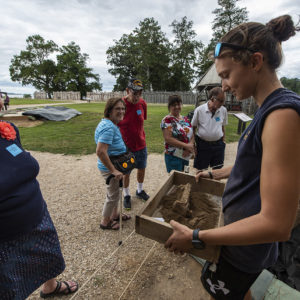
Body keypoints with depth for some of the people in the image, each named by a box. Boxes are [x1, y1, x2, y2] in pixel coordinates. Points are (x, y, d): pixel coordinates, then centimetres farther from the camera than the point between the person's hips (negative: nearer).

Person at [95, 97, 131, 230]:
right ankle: (105, 222, 30)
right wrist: (113, 170, -29)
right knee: (113, 195, 8)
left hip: (114, 165, 10)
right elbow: (100, 152, -33)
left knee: (115, 192, 25)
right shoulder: (108, 127, -26)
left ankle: (114, 215, 46)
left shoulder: (112, 124, 6)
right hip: (109, 168, -10)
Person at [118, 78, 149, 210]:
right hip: (125, 146, -4)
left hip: (141, 145, 4)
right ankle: (127, 195, 35)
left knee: (142, 169, 18)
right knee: (126, 172, 11)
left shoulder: (142, 103, -5)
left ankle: (140, 190, 44)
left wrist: (142, 138, 11)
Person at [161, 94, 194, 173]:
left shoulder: (185, 119, 10)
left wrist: (190, 145, -13)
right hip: (173, 156, -6)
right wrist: (186, 146, -20)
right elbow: (168, 138, -19)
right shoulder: (167, 120, -11)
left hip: (186, 156, 7)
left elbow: (192, 135, 9)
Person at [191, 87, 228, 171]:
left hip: (218, 145, 3)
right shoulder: (199, 110, -9)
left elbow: (223, 127, 11)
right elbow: (193, 128, -2)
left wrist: (223, 142, 11)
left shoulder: (223, 110, -1)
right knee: (200, 170, 10)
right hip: (202, 144, -2)